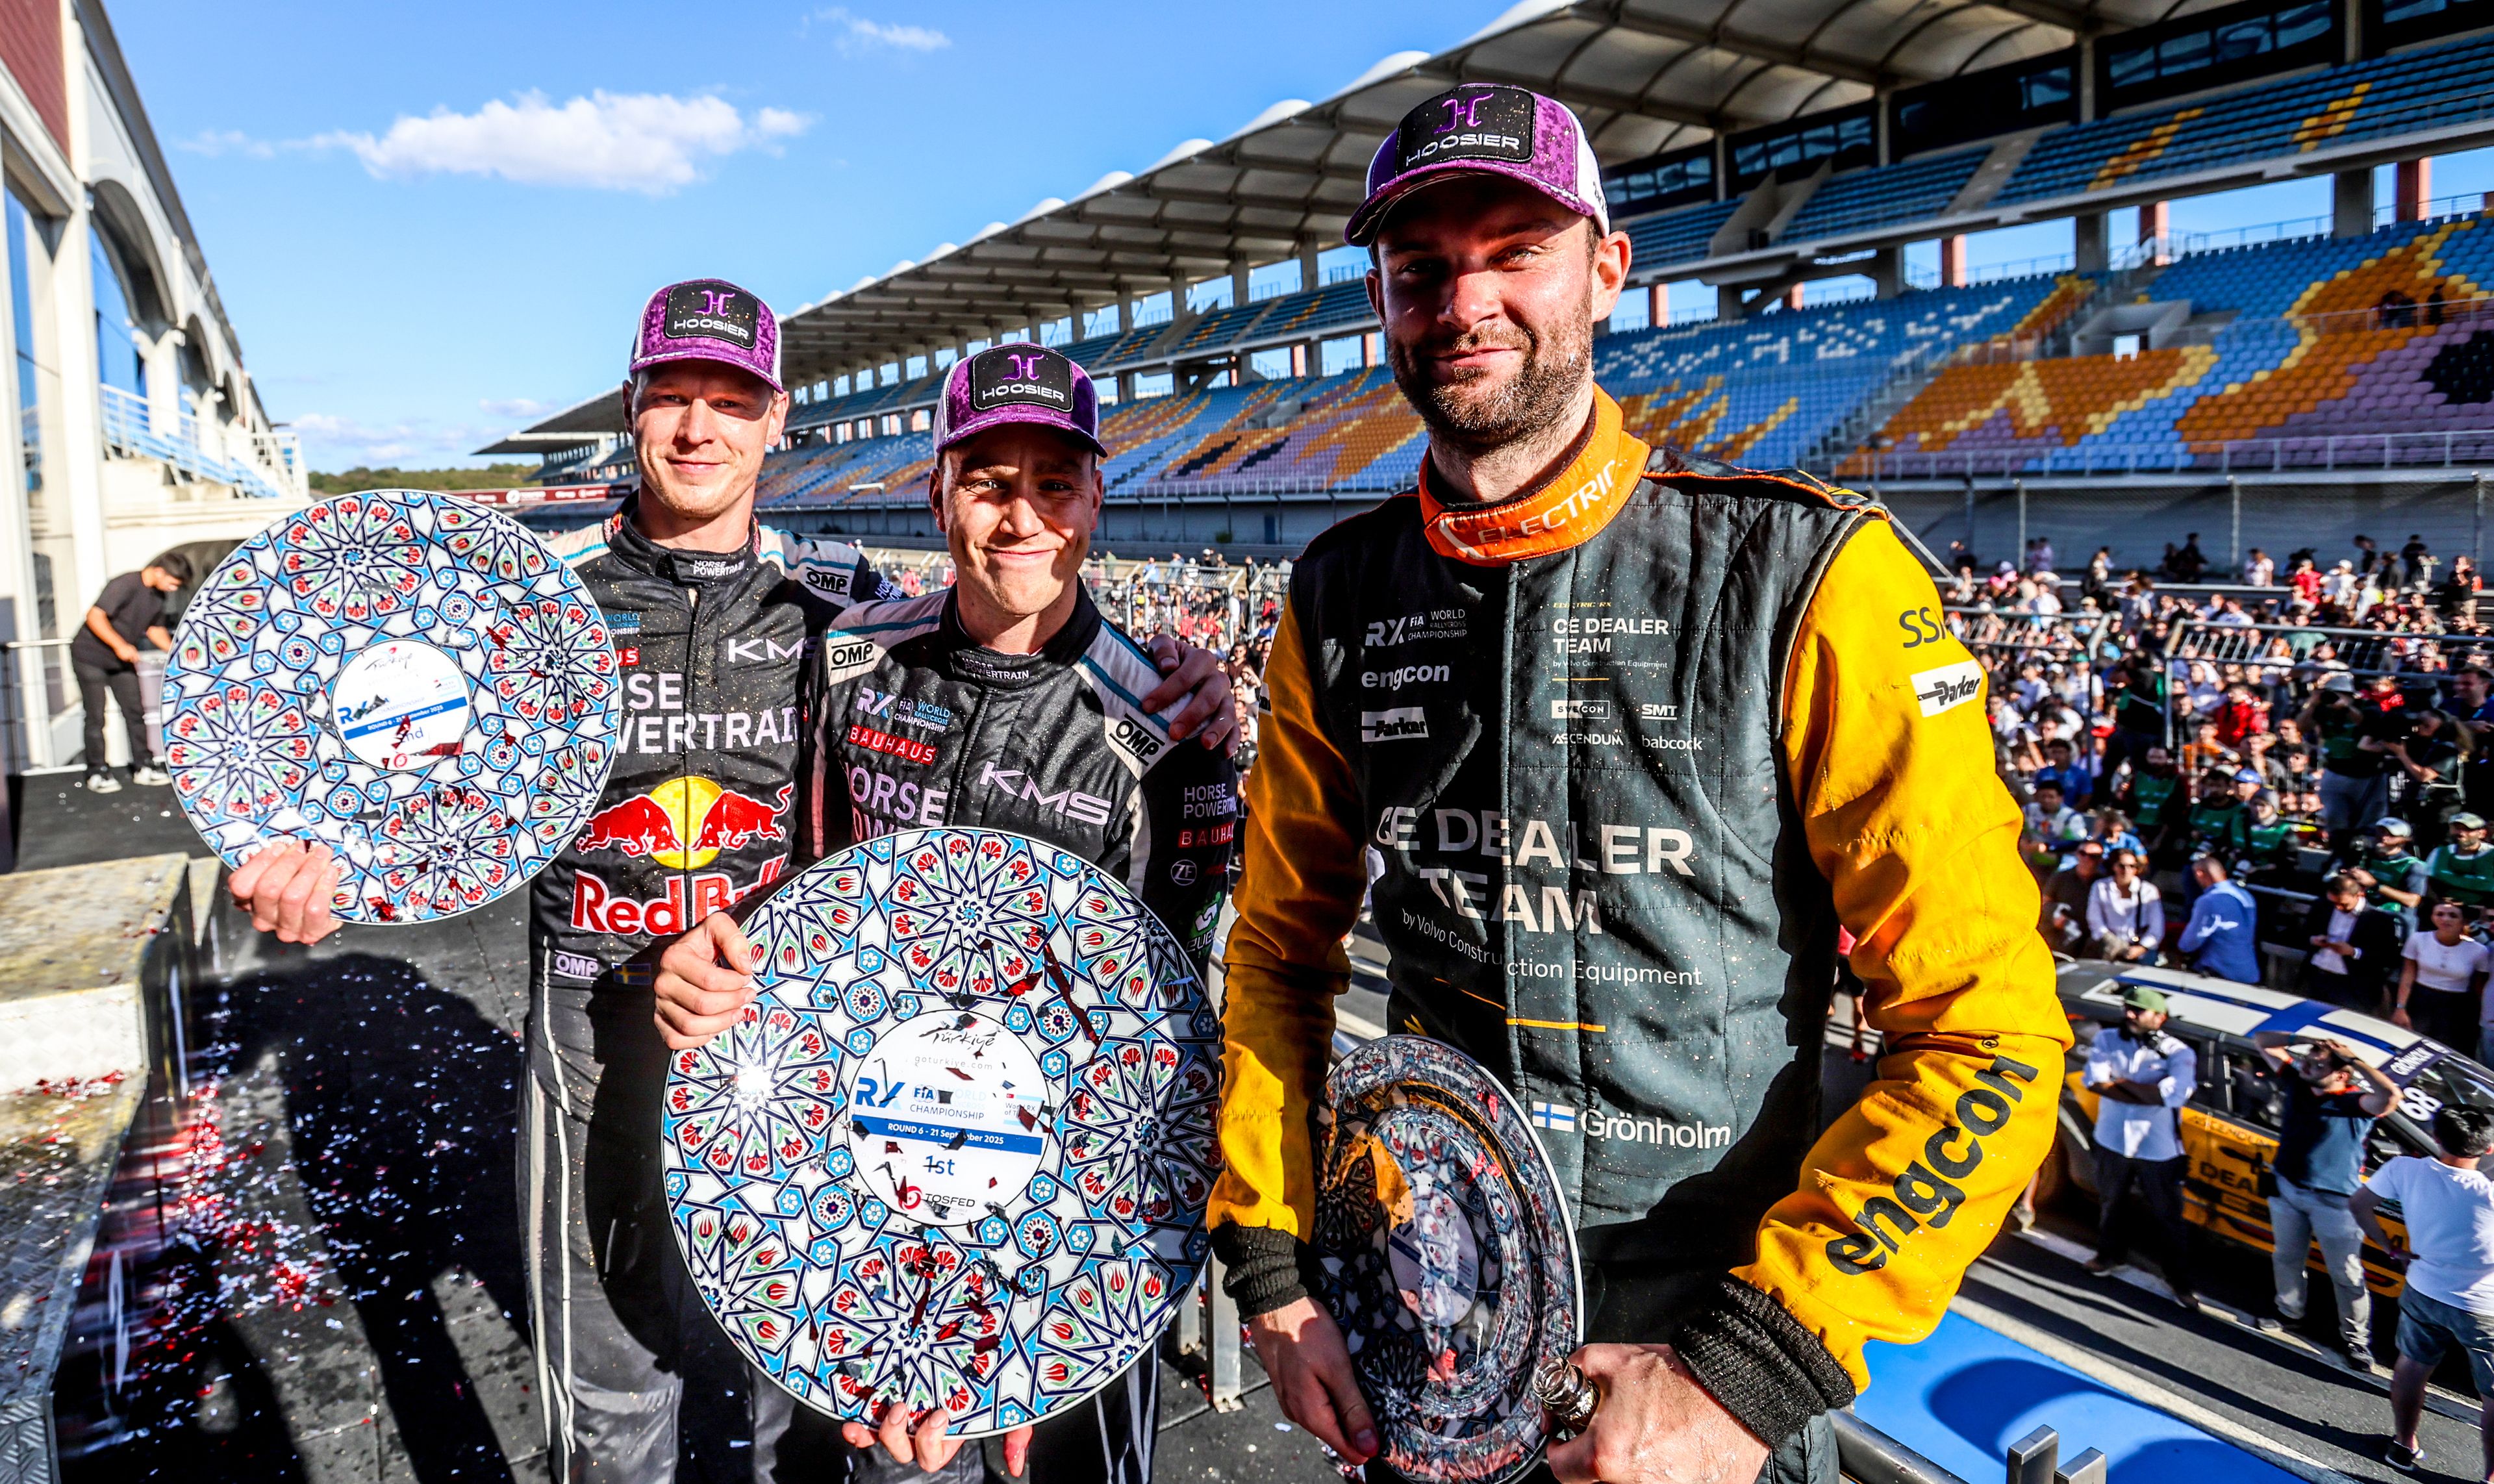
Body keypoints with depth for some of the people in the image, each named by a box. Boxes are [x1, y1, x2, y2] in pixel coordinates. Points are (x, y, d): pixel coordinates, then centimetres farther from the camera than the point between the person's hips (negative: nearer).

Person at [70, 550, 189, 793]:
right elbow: (95, 617, -28)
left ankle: (143, 767, 11)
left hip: (122, 661, 7)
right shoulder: (126, 585, -24)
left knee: (135, 713, 5)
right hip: (91, 657, -7)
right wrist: (120, 645, -34)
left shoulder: (158, 595, 0)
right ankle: (97, 773, 5)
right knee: (96, 717, -2)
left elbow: (155, 628, 12)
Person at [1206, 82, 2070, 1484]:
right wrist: (1272, 1260, -1)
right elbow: (1282, 943, 5)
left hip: (1711, 1336, -3)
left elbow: (1988, 1023, -15)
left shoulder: (1804, 576, -16)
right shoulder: (1341, 598, -4)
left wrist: (1760, 1366, -20)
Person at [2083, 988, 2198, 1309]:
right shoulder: (2106, 1039, -5)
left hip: (2158, 1150, -3)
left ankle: (2179, 1282, 24)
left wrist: (2119, 1083, -24)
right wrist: (2147, 1092, -27)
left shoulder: (2178, 1052, -13)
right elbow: (2093, 1080, -19)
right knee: (2109, 1204, 22)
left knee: (2170, 1218, 7)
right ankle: (2109, 1254, 45)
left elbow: (2175, 1093, -30)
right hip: (2112, 1141, 3)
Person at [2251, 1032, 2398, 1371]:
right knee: (2286, 1258, 24)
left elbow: (2390, 1096, -44)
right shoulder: (2297, 1082, -6)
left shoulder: (2354, 1103, -22)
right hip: (2287, 1189, 6)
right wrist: (2301, 1039, -13)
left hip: (2334, 1202, -6)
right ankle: (2290, 1311, 46)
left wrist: (2353, 1058, -36)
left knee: (2346, 1274, 7)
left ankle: (2356, 1340, 24)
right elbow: (2263, 1042, 2)